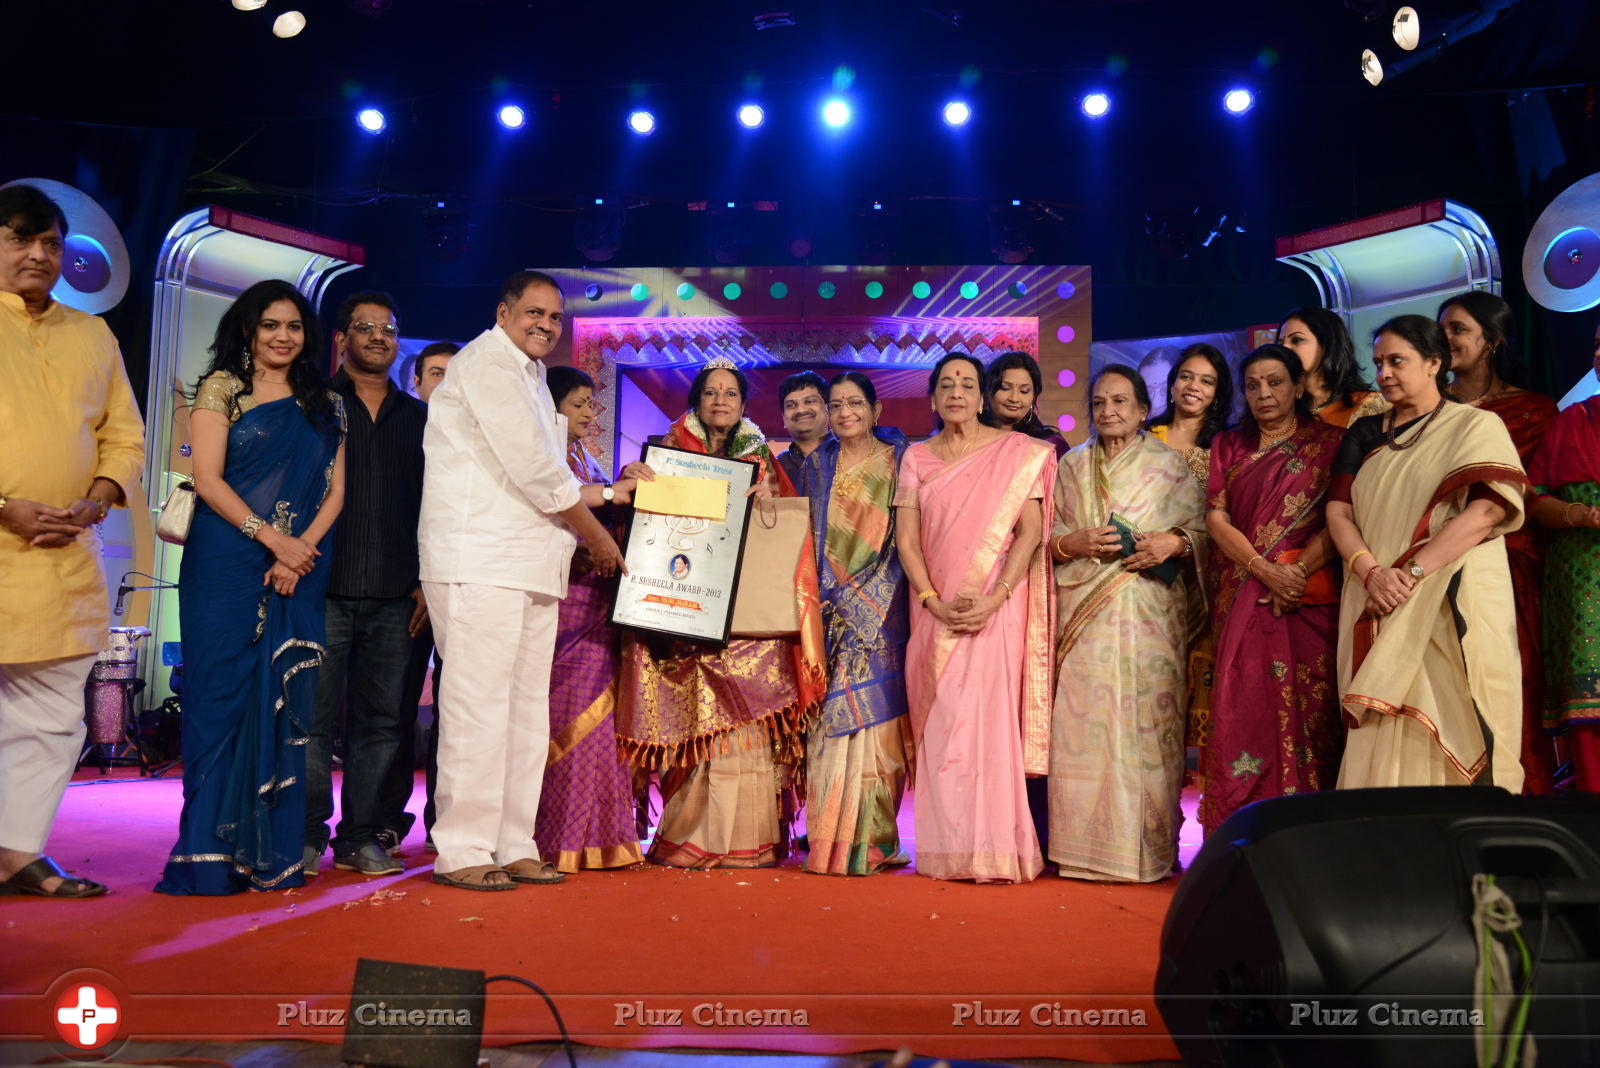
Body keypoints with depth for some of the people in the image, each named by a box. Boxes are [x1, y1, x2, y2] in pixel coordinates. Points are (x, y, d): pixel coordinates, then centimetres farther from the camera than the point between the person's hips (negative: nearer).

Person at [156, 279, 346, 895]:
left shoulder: (325, 405, 15)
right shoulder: (223, 388, 6)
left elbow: (335, 491, 9)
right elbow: (208, 479, -4)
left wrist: (300, 550, -7)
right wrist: (271, 538, -13)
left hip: (300, 571, 3)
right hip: (226, 565, -3)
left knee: (284, 703, 1)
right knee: (221, 696, -5)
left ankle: (271, 852, 6)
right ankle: (212, 856, 0)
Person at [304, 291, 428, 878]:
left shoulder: (418, 417, 18)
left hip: (395, 595, 3)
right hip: (324, 587, -3)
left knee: (381, 718, 4)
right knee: (313, 714, -3)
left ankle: (363, 835, 11)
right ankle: (307, 835, 6)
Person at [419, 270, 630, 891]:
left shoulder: (530, 380, 25)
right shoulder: (487, 362, -5)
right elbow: (532, 469, -12)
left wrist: (608, 494, 20)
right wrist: (597, 536, -5)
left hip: (529, 569, 10)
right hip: (480, 564, -10)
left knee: (526, 709, 8)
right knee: (478, 703, -8)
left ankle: (513, 846, 14)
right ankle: (462, 851, -1)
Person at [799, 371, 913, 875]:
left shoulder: (898, 461, 4)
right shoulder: (816, 464, 14)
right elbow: (807, 536, 15)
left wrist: (864, 596, -9)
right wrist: (824, 600, 3)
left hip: (880, 607, -3)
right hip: (830, 607, 3)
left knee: (874, 714, -7)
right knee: (829, 716, -2)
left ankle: (872, 840, 0)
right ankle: (829, 841, 3)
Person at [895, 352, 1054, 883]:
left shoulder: (1018, 452, 4)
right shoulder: (917, 458, 11)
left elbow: (1030, 531, -3)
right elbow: (906, 537, 4)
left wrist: (994, 598, -15)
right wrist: (933, 601, -11)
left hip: (996, 607, -2)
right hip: (935, 611, 3)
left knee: (992, 718, -8)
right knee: (940, 724, 1)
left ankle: (996, 850, -1)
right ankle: (948, 850, 8)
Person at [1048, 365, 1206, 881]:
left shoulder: (1169, 465, 10)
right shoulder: (1070, 466, 16)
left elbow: (1201, 528, 6)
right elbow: (1044, 534, 12)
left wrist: (1173, 542, -14)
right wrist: (1074, 542, -7)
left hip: (1149, 612, -1)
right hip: (1084, 613, 2)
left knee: (1146, 720, -6)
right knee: (1084, 720, -5)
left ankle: (1149, 848, 4)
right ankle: (1086, 844, 2)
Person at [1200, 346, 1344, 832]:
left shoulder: (1329, 442, 7)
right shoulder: (1228, 446, 15)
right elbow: (1217, 519, 4)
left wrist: (1298, 572, -17)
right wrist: (1266, 571, -10)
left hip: (1309, 596, -2)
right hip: (1242, 600, 2)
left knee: (1306, 711, -4)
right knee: (1241, 712, -2)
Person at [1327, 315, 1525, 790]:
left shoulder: (1476, 426, 4)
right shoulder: (1365, 435, 18)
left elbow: (1488, 509, -11)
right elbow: (1338, 510, 6)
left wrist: (1413, 571, -19)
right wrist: (1370, 571, -13)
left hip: (1452, 605, -4)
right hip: (1375, 610, 4)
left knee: (1443, 733, -7)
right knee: (1379, 743, 1)